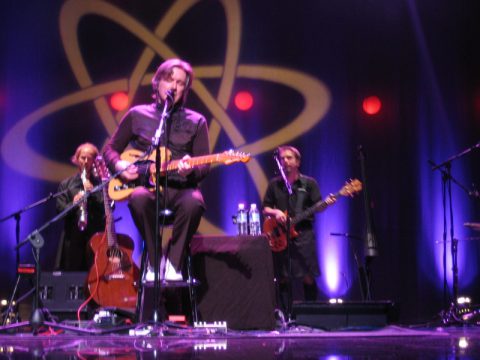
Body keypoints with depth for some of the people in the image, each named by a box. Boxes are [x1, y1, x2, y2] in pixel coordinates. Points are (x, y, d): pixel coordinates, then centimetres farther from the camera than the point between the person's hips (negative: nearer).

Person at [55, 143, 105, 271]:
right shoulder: (66, 184, 13)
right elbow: (60, 209, 5)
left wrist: (93, 192, -11)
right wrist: (73, 204, -16)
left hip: (96, 236, -1)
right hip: (73, 238, 1)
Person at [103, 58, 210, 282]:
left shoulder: (196, 121, 11)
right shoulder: (137, 115, 13)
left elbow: (205, 165, 5)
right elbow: (110, 149, 17)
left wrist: (190, 170, -19)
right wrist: (119, 165, -5)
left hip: (180, 186, 0)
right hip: (145, 184, 0)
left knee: (193, 202, -37)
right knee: (139, 199, -37)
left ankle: (173, 264, -19)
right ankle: (154, 262, -19)